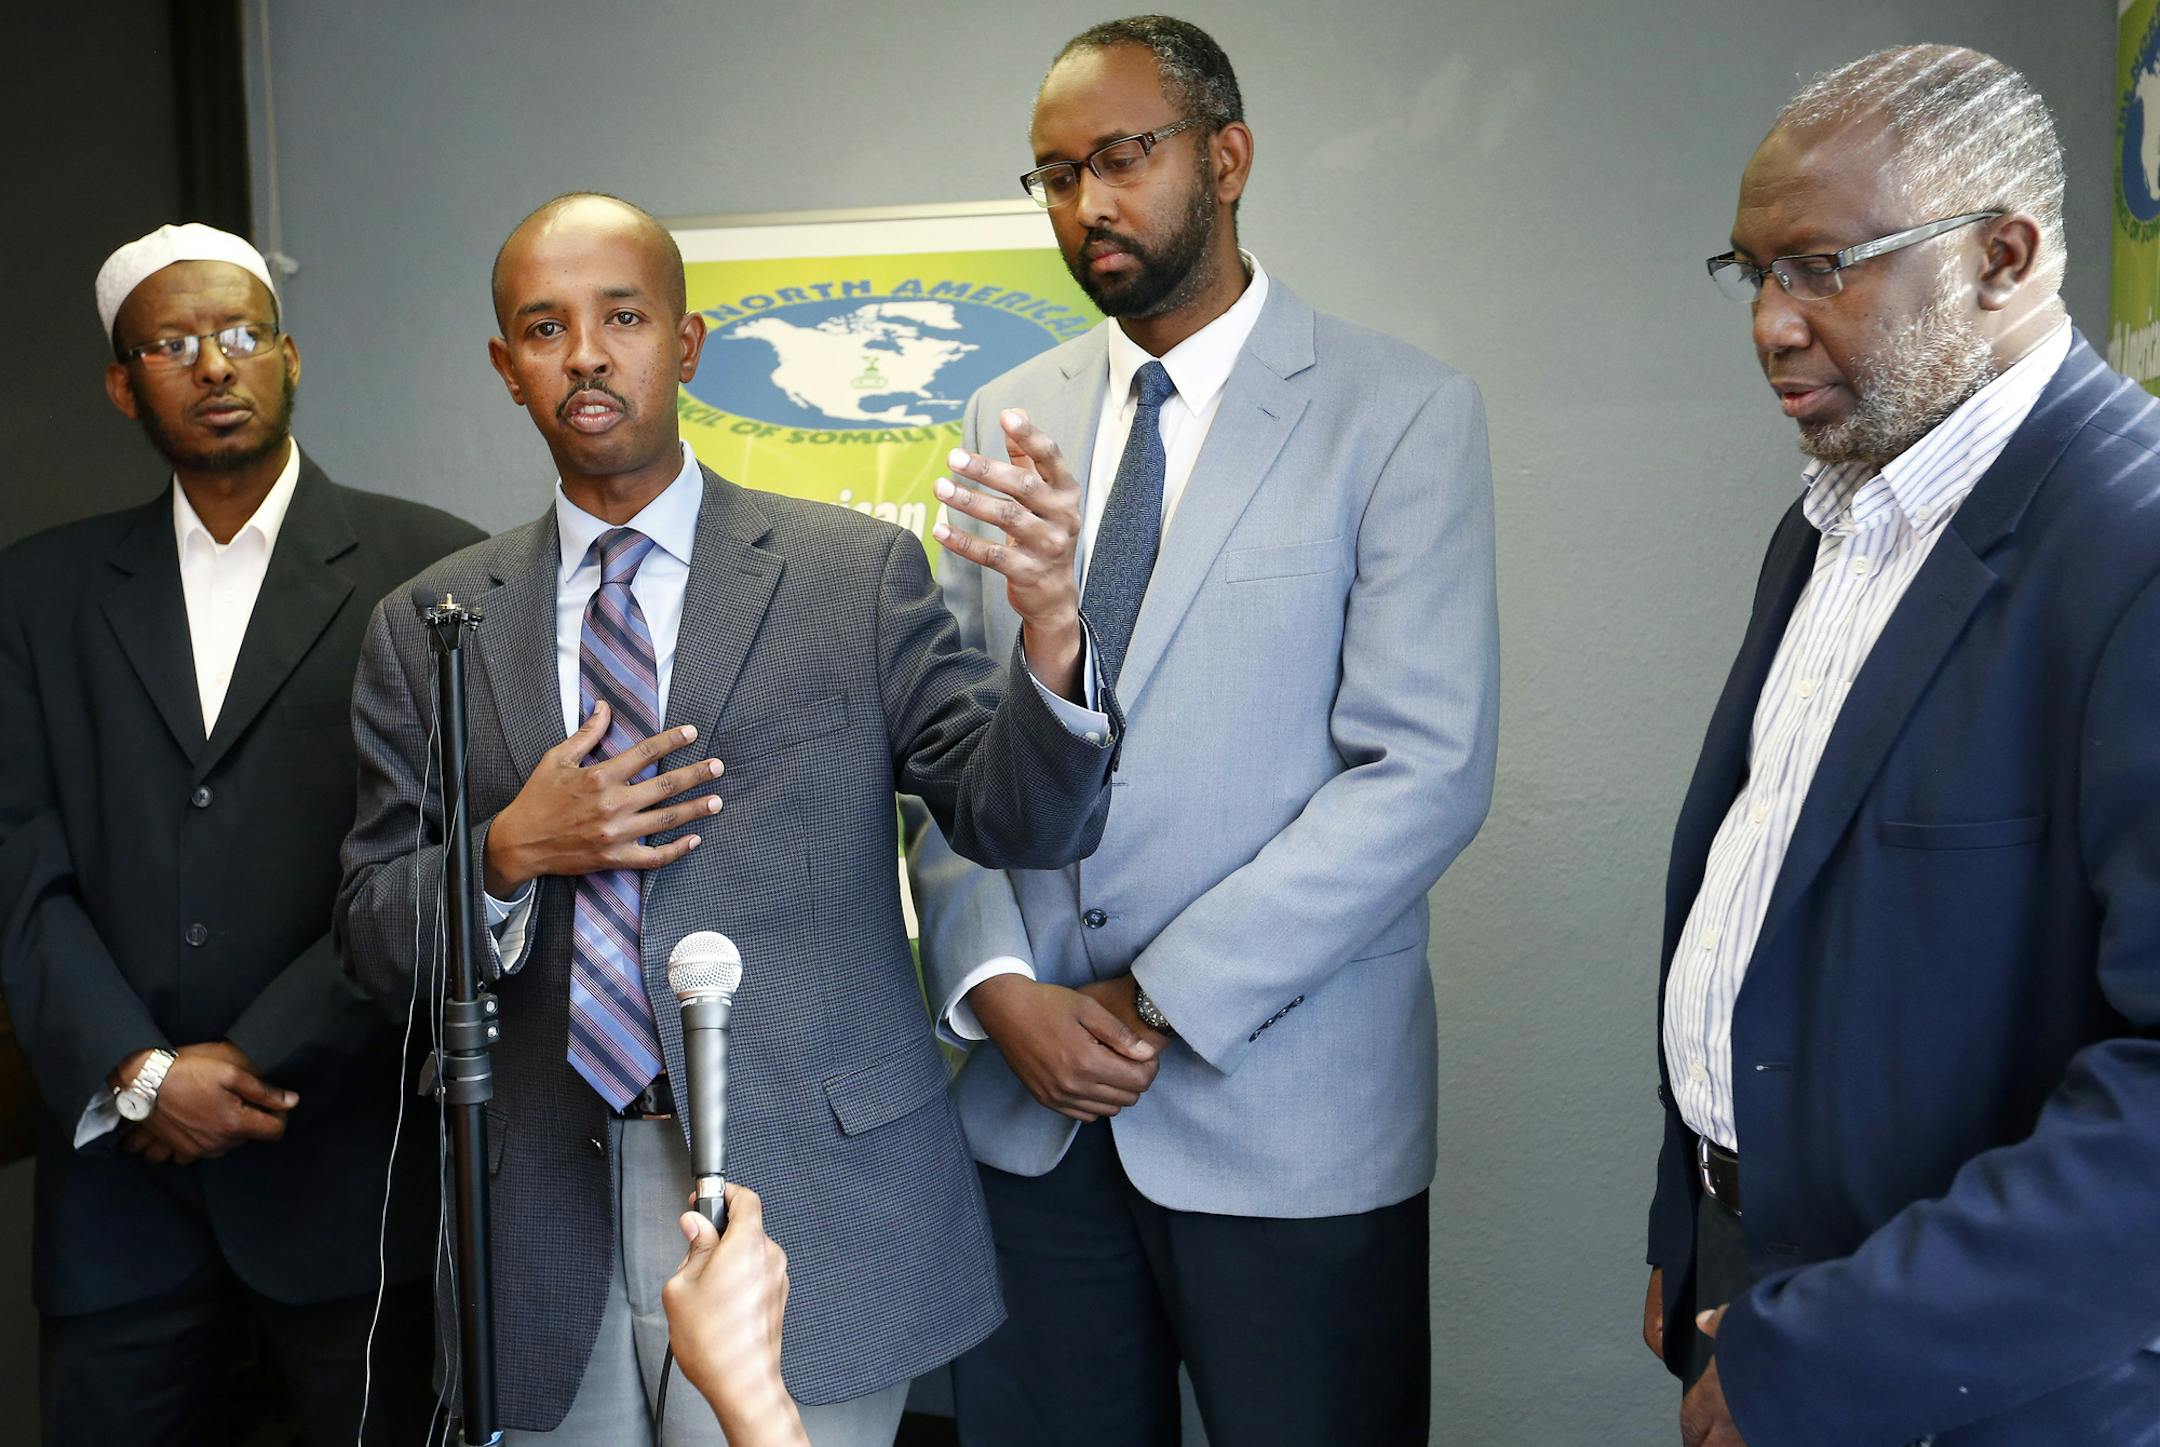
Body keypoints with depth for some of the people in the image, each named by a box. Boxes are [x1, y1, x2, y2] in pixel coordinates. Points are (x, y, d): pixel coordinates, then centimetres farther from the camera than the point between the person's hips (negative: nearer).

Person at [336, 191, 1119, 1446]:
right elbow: (375, 936, 8)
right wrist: (508, 854, -13)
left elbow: (1022, 821, -7)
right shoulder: (430, 628, 5)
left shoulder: (859, 574, -2)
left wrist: (1050, 621, -25)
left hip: (808, 1206, -2)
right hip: (549, 1226, 3)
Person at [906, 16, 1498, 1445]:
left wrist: (1156, 1000, -14)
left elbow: (1427, 772, -12)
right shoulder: (1010, 417, 9)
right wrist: (998, 987, -7)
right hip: (1032, 1103, 4)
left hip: (1288, 1113, -3)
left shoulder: (1406, 413, -5)